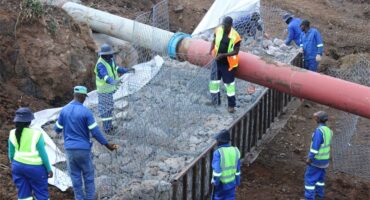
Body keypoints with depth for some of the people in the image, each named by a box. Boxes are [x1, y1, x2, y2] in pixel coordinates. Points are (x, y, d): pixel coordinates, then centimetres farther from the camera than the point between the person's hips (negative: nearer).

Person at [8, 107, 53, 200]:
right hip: (34, 167, -5)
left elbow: (11, 153, 7)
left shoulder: (13, 134, -1)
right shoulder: (36, 134, -14)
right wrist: (49, 169, 0)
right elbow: (43, 153, -10)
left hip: (18, 165, 5)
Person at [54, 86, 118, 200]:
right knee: (88, 176, 12)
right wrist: (107, 145, -5)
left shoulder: (64, 110, -1)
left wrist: (57, 130, 34)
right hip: (83, 149, -3)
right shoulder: (86, 112, -13)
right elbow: (95, 132, -14)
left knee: (75, 177, 11)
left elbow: (58, 129, 8)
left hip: (69, 149, 3)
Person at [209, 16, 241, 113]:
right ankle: (215, 102, 31)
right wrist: (211, 50, -7)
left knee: (229, 83, 4)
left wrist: (223, 55, -25)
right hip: (217, 61, 5)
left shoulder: (235, 36, -19)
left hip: (228, 63, -5)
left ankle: (231, 105, 18)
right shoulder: (218, 30, -7)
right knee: (214, 81, 13)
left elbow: (236, 51, -16)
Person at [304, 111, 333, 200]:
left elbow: (315, 146, -26)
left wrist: (309, 158, -20)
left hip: (316, 158, -8)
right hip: (325, 158, 8)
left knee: (310, 177, 2)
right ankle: (319, 193, 37)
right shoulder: (328, 130, 1)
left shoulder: (319, 130, -27)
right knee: (320, 175, 24)